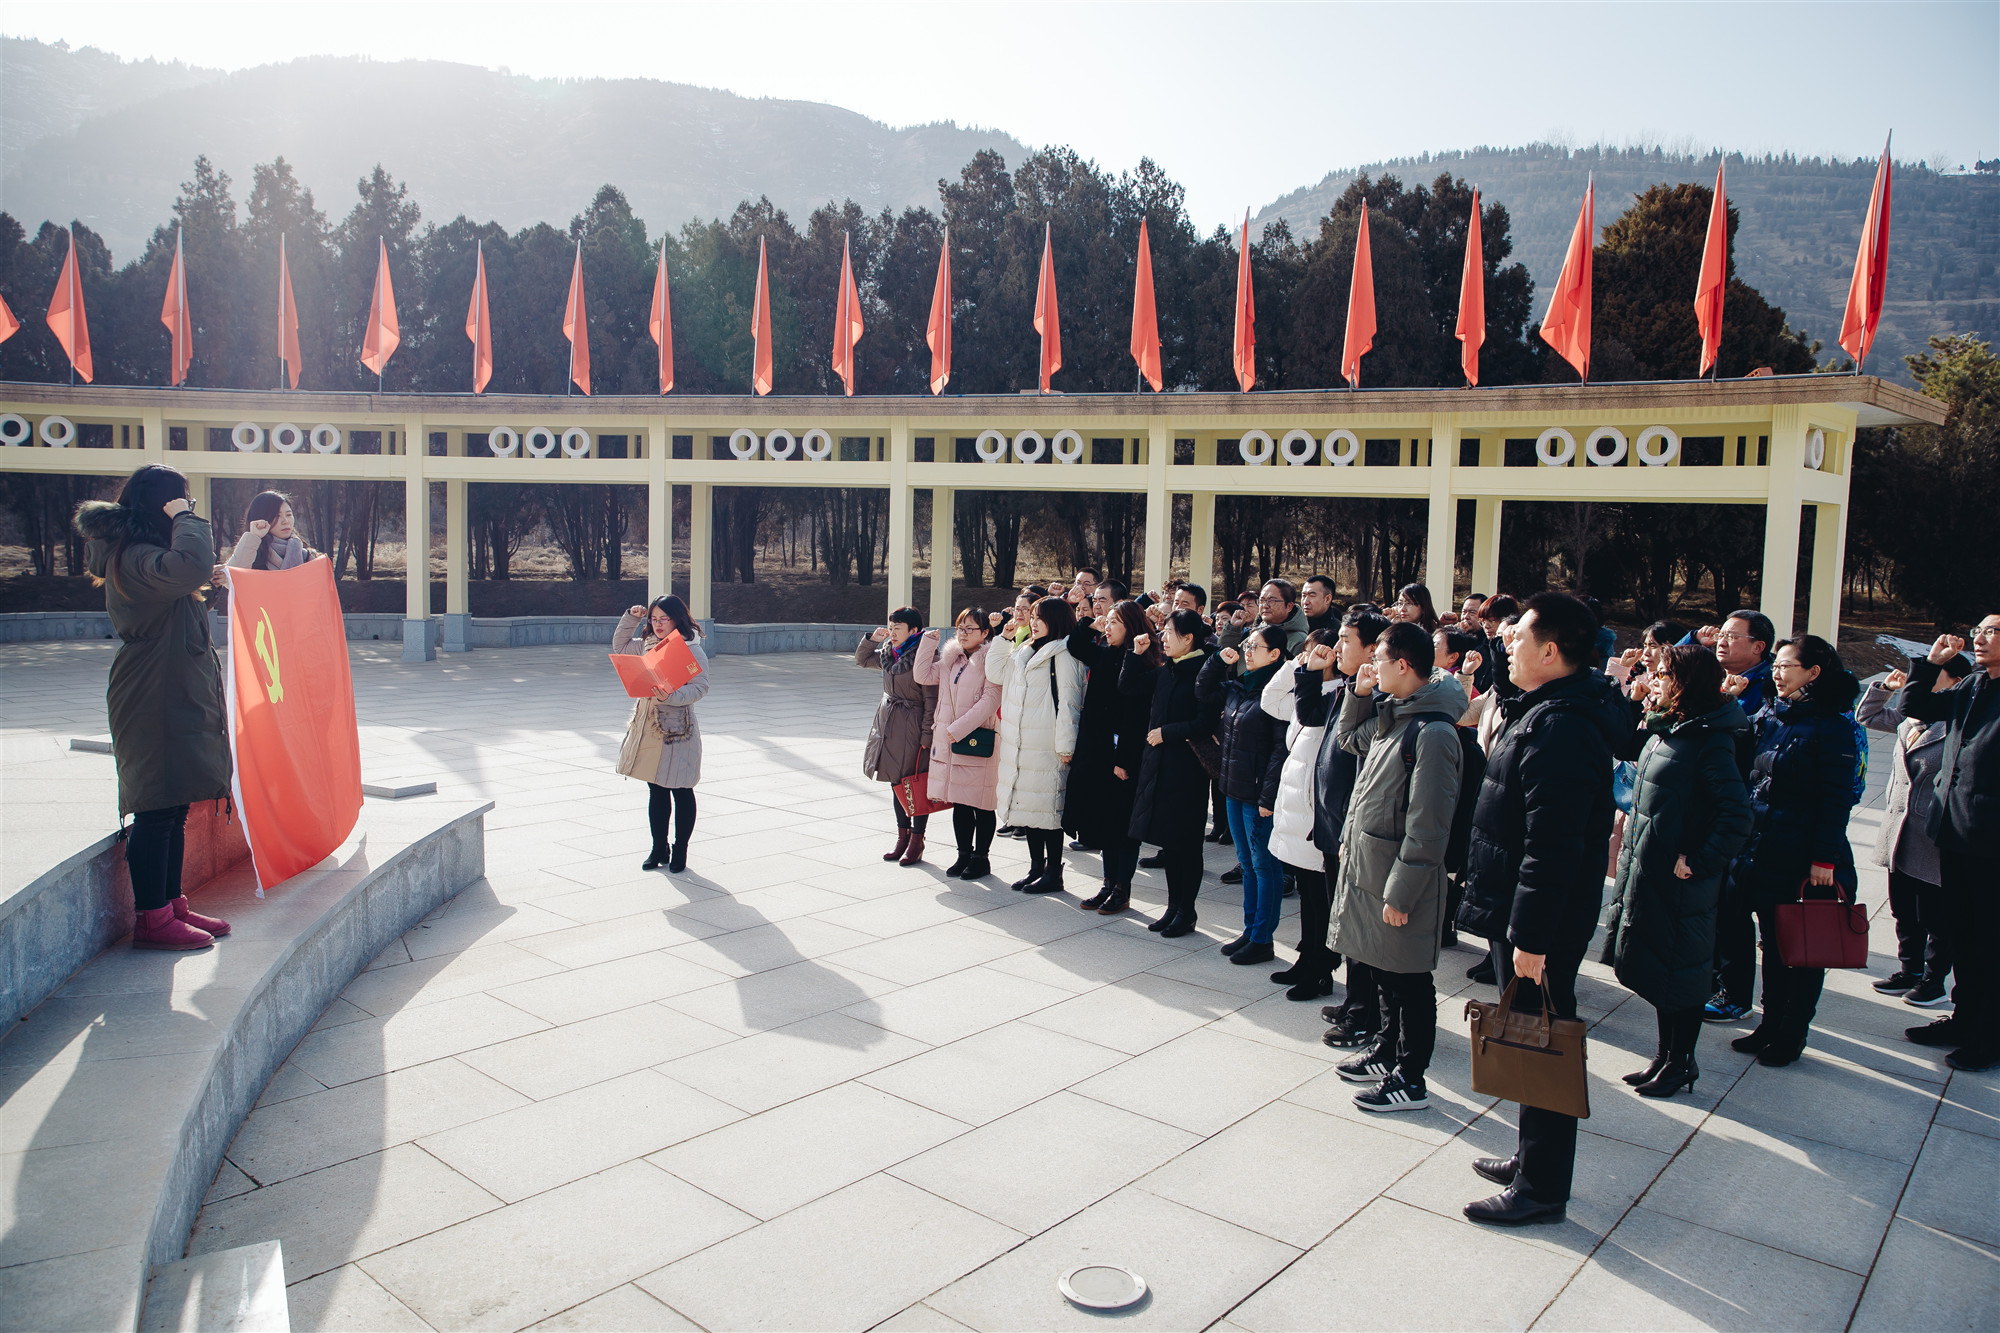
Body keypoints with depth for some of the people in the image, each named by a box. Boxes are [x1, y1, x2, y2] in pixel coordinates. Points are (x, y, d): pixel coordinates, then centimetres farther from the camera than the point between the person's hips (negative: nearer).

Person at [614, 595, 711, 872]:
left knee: (681, 791, 4)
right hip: (648, 725, 6)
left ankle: (680, 851, 16)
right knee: (655, 790, 12)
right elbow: (620, 646, 27)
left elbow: (700, 687, -17)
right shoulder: (648, 645, 11)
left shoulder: (692, 650, -9)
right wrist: (631, 619, 13)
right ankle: (659, 848, 24)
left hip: (678, 728, -6)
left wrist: (672, 696, -32)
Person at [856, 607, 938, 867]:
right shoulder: (887, 654, 7)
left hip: (913, 728, -8)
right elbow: (861, 659, 25)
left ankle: (917, 842, 12)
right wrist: (872, 638, 6)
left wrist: (926, 735, -16)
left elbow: (931, 700, -15)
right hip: (888, 725, 8)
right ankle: (903, 837, 25)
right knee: (896, 783, 14)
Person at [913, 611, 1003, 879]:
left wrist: (960, 728, -18)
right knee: (959, 802, 12)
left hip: (978, 741, -7)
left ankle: (981, 858, 13)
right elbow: (923, 676, 9)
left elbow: (990, 699, -16)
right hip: (947, 741, 7)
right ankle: (964, 855, 22)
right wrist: (929, 641, 5)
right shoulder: (949, 659, 15)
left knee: (980, 803, 2)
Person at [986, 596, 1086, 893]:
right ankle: (1036, 868, 23)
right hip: (1019, 746, 9)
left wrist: (1065, 746, -16)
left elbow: (1068, 701, -14)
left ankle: (1053, 874, 8)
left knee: (1047, 808, -2)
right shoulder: (1025, 651, 18)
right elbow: (995, 674, 21)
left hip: (1046, 747, -8)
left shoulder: (1063, 654, -10)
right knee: (1027, 805, 13)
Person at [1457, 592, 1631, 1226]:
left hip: (1542, 921, -11)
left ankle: (1542, 1188, 15)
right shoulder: (1540, 711, 10)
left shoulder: (1560, 728, -25)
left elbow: (1552, 846, -28)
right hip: (1522, 911, 11)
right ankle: (1533, 1157, 36)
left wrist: (1531, 935, -26)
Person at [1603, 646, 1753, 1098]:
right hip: (1646, 870, 9)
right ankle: (1664, 1054, 32)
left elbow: (1736, 815, -26)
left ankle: (1681, 1063, 21)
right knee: (1653, 965, 17)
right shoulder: (1662, 730, 7)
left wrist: (1699, 862, -22)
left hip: (1679, 879, -9)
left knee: (1679, 970, 6)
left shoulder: (1709, 741, -19)